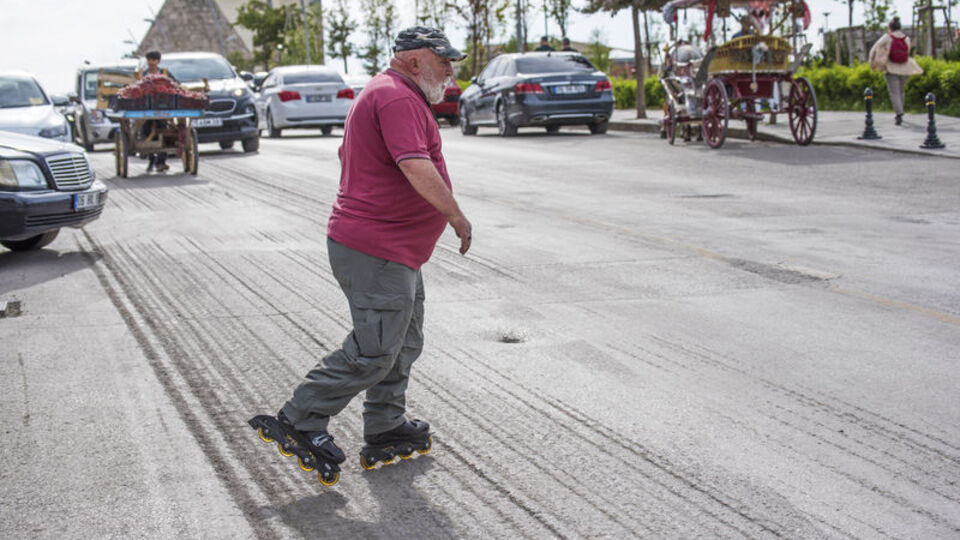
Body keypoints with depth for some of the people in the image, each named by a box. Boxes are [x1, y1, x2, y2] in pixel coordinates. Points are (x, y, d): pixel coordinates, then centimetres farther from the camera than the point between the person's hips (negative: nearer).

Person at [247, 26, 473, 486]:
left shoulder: (382, 94, 20)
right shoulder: (398, 97, -16)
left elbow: (347, 154, 31)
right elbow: (416, 166, -29)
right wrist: (456, 216, -22)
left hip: (395, 256, 11)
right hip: (377, 254, -11)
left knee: (402, 345, 15)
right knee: (372, 352, -9)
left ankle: (385, 434, 21)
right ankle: (298, 422, -1)